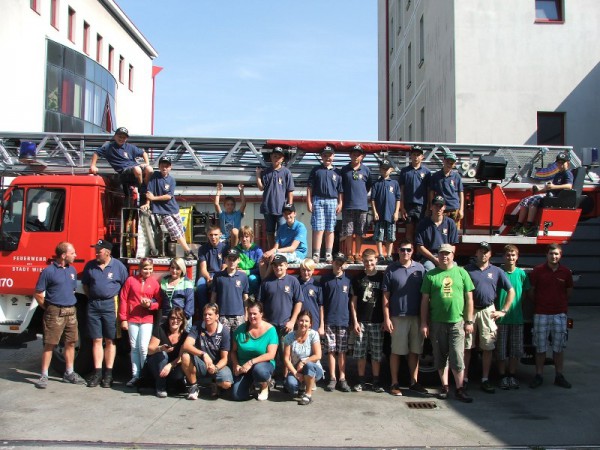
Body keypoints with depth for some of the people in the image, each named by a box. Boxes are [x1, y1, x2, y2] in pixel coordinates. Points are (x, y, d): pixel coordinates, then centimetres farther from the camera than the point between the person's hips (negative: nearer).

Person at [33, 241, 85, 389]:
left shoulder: (72, 270, 9)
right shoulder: (48, 271, -10)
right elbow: (38, 294, -7)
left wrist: (70, 305, 14)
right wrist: (48, 309, -3)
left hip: (71, 312, 6)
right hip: (55, 312, -6)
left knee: (70, 343, 11)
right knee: (50, 344, -2)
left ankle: (69, 373, 21)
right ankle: (44, 376, 6)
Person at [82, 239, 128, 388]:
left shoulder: (118, 266, -2)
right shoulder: (90, 265, 7)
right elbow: (85, 284, 18)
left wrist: (118, 300, -4)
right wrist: (91, 298, 7)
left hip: (110, 305, -3)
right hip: (93, 306, 3)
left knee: (110, 341, 3)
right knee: (96, 340, 5)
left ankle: (108, 374, 9)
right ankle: (97, 372, 11)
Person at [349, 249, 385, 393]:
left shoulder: (382, 277, 2)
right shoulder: (357, 279, 6)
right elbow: (353, 301, 5)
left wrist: (386, 320, -2)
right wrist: (355, 321, -2)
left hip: (377, 322, -1)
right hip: (361, 321, 1)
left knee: (377, 354, 5)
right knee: (360, 353, 5)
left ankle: (376, 381, 16)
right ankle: (361, 381, 15)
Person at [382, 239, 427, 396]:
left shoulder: (420, 268, 5)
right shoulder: (391, 270, 0)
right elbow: (386, 296, 0)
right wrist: (386, 318, -6)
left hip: (416, 317, 2)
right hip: (398, 317, -2)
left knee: (414, 351, 9)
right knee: (396, 351, 5)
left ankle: (414, 382, 20)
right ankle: (394, 383, 13)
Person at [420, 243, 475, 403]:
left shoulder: (461, 273, 5)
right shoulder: (431, 275, 5)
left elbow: (469, 298, 6)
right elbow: (425, 300, 5)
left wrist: (469, 321, 1)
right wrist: (424, 323, 0)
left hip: (457, 322, -1)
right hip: (437, 322, 1)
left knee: (457, 358, -2)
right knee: (440, 357, 9)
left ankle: (459, 389, 9)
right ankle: (444, 387, 22)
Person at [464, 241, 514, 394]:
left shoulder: (497, 271, 9)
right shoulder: (467, 269, 6)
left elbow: (511, 291, 10)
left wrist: (504, 311, 3)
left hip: (488, 311, 1)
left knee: (487, 347, 4)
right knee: (466, 347, 2)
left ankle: (485, 379, 13)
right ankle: (464, 379, 10)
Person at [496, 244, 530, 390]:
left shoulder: (521, 274, 3)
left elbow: (526, 294, 12)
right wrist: (498, 311, -7)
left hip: (517, 317, 2)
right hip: (501, 318, -2)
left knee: (515, 350, 8)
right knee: (501, 350, 4)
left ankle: (512, 376, 21)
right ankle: (503, 376, 16)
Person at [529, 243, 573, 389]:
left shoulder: (566, 272, 3)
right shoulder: (537, 271, -2)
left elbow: (569, 292, 14)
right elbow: (531, 291, 5)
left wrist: (560, 302, 7)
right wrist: (539, 303, 4)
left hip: (560, 314, 2)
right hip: (541, 314, -1)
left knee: (559, 347, 8)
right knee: (540, 347, 5)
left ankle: (559, 376, 19)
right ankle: (539, 376, 13)